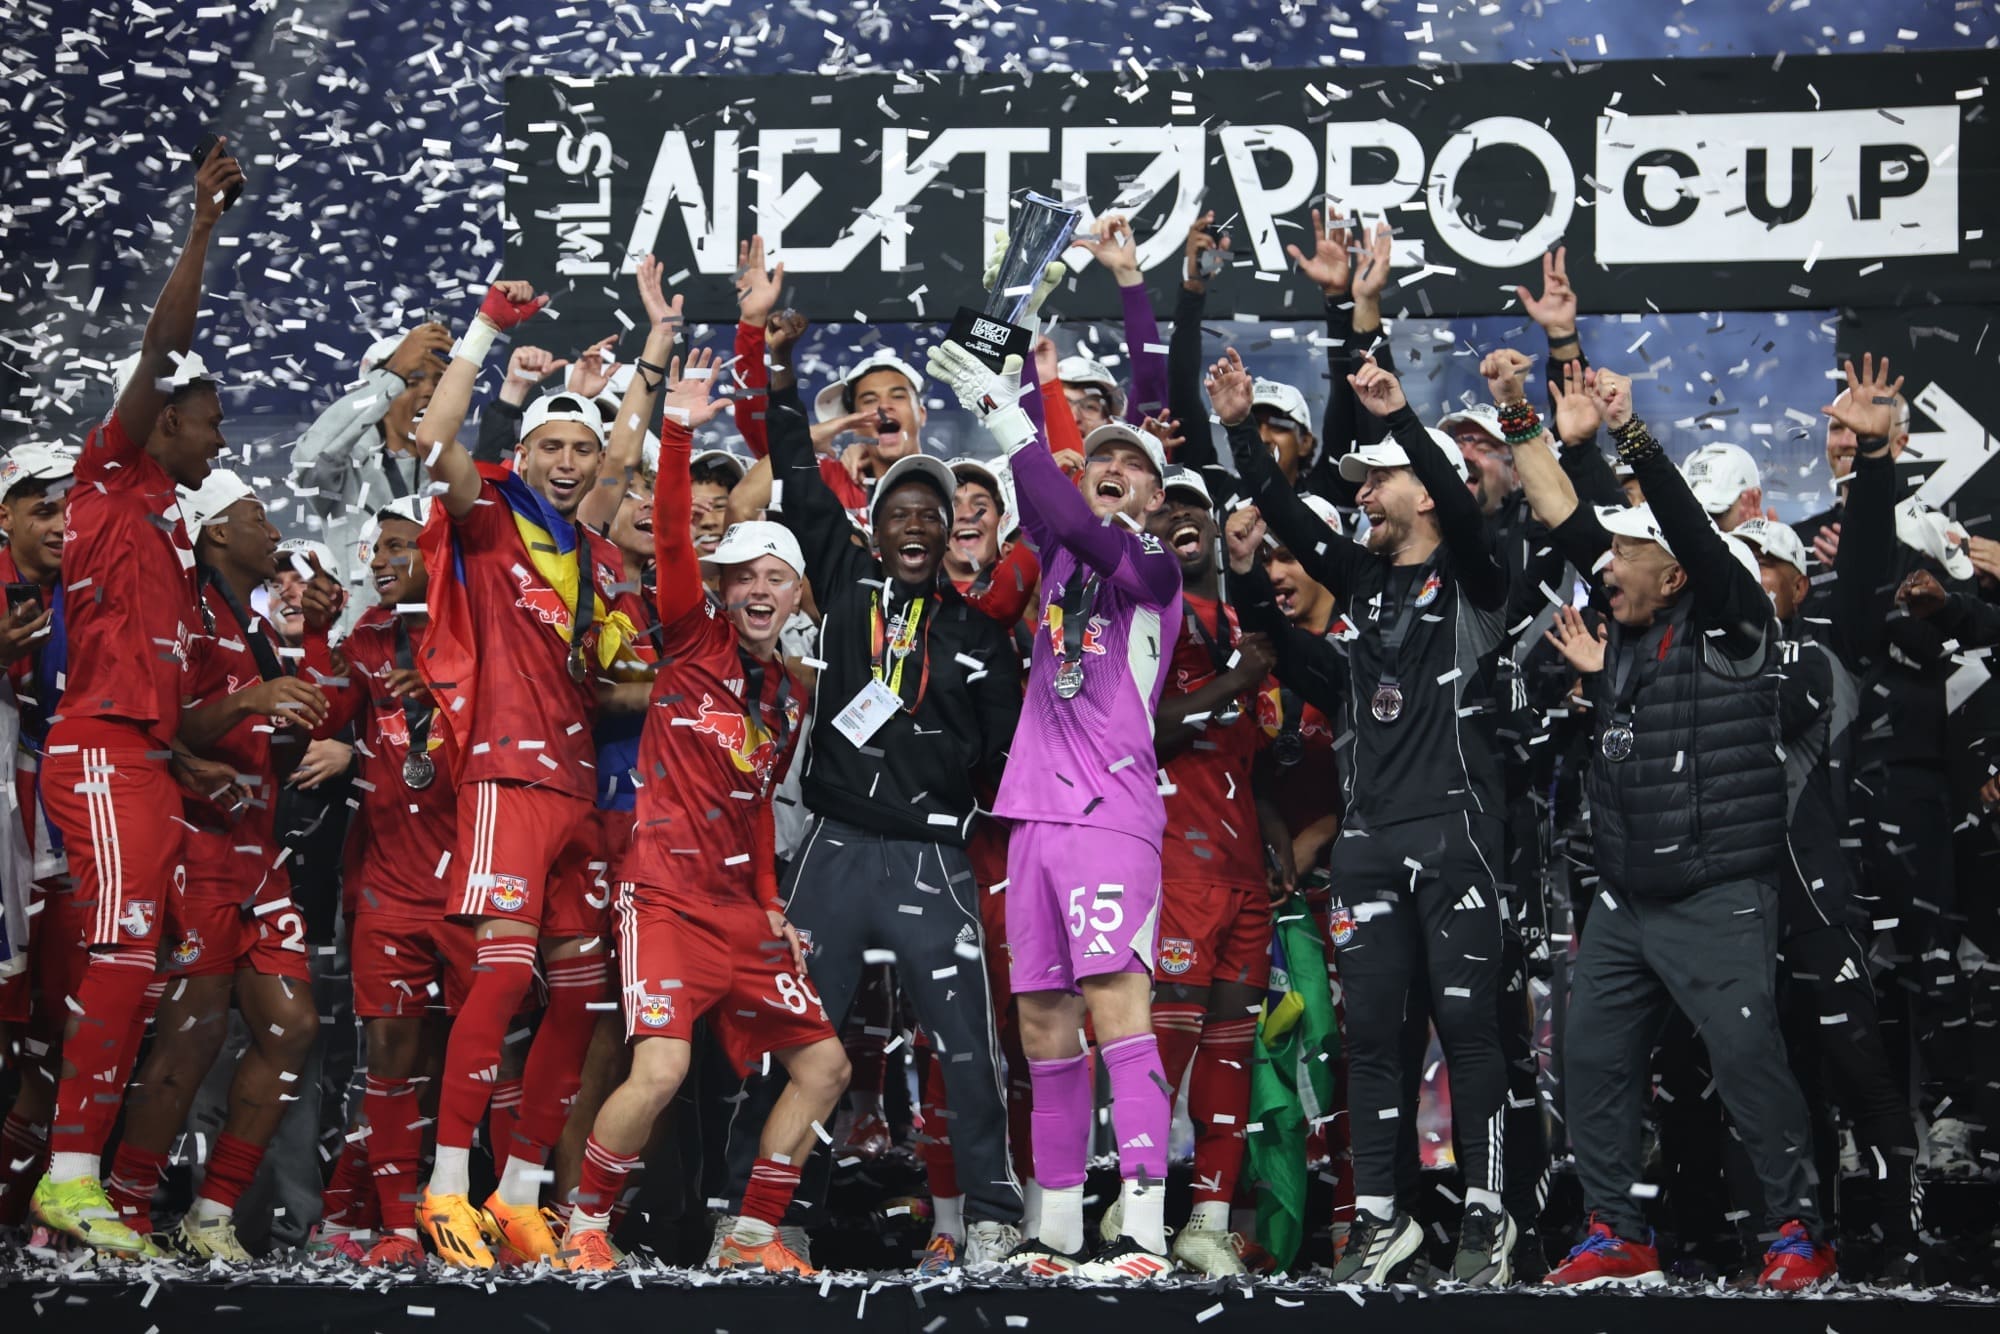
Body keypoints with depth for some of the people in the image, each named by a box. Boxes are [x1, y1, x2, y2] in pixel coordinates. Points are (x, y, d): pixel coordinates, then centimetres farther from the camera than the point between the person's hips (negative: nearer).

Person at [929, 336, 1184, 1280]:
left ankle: (1145, 1233, -21)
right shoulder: (1060, 553, 18)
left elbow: (1088, 533, -19)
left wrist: (1007, 424, -21)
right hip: (1035, 812, 7)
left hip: (1110, 813, -7)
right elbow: (1042, 506, 1)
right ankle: (1058, 1230, 12)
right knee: (1043, 1024, 6)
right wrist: (1013, 399, -12)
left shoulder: (1155, 567, -1)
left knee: (1114, 1005, -15)